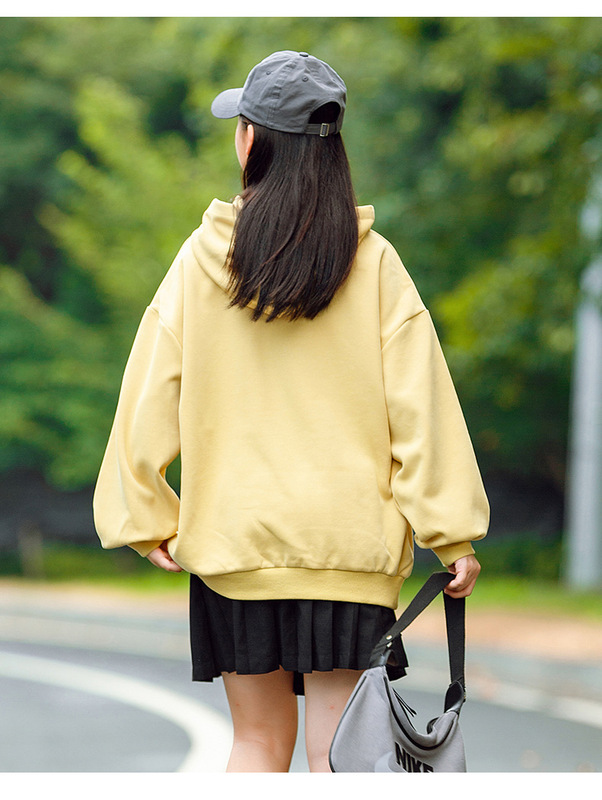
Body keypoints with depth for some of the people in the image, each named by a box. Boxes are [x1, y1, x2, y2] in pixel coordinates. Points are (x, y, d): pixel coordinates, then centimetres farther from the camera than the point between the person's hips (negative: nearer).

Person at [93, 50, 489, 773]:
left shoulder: (203, 259, -3)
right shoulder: (373, 263, -4)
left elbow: (152, 395, 0)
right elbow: (418, 403, -6)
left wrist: (147, 517, 9)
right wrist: (452, 531, -3)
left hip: (232, 531, 1)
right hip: (349, 540, -1)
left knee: (258, 741, 14)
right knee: (336, 752, 4)